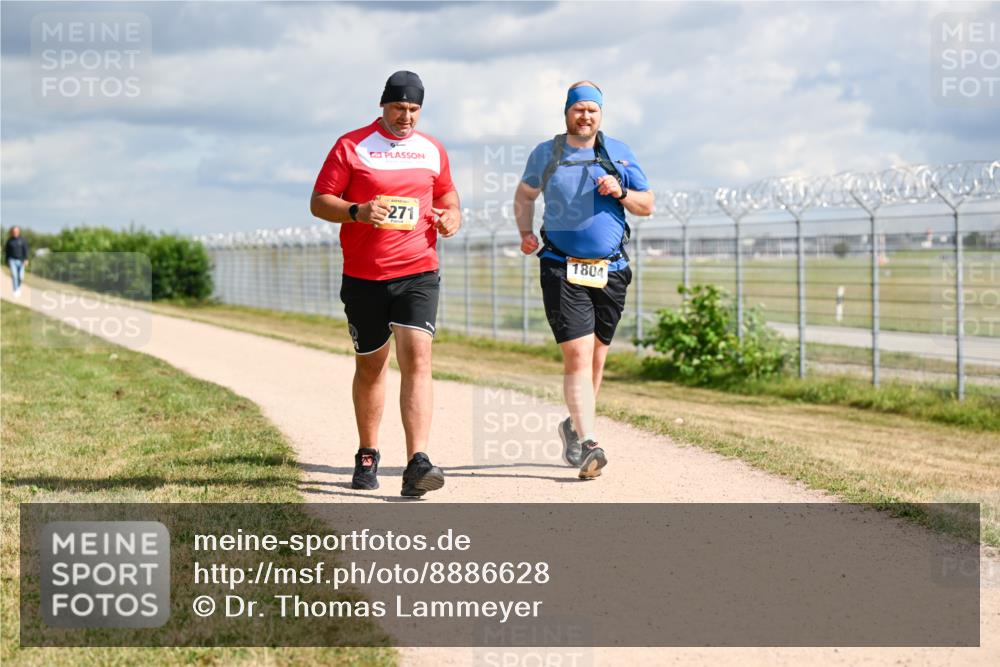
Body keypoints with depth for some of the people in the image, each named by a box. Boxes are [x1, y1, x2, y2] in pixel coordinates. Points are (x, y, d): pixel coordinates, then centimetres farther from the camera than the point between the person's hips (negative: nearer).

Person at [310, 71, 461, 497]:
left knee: (417, 357, -16)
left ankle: (417, 463, -23)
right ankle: (367, 455, 30)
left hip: (418, 273, 1)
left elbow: (446, 192, 26)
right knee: (370, 365, 11)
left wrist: (452, 216, 3)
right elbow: (319, 202, -2)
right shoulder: (351, 146, 1)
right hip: (363, 277, -1)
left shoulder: (432, 150, 11)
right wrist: (357, 212, -21)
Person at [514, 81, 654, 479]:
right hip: (563, 269, -3)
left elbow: (647, 206, 11)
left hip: (611, 270, 3)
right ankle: (587, 443, -22)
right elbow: (525, 195, 20)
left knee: (596, 357, 10)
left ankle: (574, 426, 31)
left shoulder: (619, 153, 8)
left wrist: (620, 193, -9)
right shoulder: (545, 154, 6)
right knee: (577, 353, -16)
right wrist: (525, 233, 3)